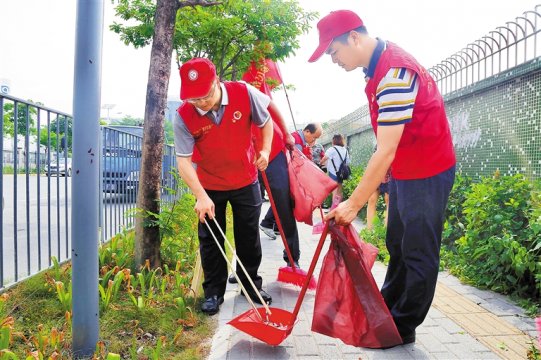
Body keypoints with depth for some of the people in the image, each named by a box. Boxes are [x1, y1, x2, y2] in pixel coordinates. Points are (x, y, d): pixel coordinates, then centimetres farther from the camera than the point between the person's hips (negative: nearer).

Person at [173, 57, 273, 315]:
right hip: (209, 186, 0)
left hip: (246, 180, 1)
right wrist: (201, 196, -30)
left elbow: (266, 120, 0)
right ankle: (213, 291, 23)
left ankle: (251, 285, 30)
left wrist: (265, 151, -11)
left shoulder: (244, 93, -20)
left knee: (249, 236, 11)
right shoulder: (184, 116, -21)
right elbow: (183, 160, -22)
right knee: (210, 240, 6)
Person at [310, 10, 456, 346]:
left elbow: (385, 152, -29)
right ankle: (388, 309, 35)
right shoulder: (378, 64, 4)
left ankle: (403, 328, 17)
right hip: (403, 170, 10)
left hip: (427, 172, -10)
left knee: (418, 253, 2)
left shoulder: (394, 72, -28)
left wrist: (353, 204, -26)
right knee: (397, 245, 19)